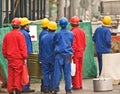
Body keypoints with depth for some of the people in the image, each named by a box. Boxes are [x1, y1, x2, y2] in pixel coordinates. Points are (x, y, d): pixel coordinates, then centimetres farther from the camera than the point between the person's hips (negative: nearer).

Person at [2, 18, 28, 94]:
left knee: (10, 75, 9)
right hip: (19, 58, -5)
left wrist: (6, 56, 22)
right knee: (18, 75, -3)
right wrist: (25, 57, -6)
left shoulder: (7, 35, 10)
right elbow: (23, 47, -11)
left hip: (10, 59, 5)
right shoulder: (20, 35, -9)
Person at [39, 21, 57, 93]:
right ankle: (51, 88, 3)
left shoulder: (43, 37, 1)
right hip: (53, 57, -2)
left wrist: (41, 58, 14)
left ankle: (46, 88, 0)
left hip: (45, 58, 2)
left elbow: (41, 49, 7)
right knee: (53, 73, 5)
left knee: (45, 73, 5)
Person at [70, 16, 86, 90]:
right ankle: (80, 85, 16)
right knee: (80, 69, 13)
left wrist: (72, 53, -14)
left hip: (75, 53, -7)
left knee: (75, 69, -2)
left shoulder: (73, 32, -15)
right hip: (81, 52, 7)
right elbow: (84, 43, 10)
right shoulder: (82, 31, 7)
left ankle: (76, 85, -1)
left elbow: (73, 44, -18)